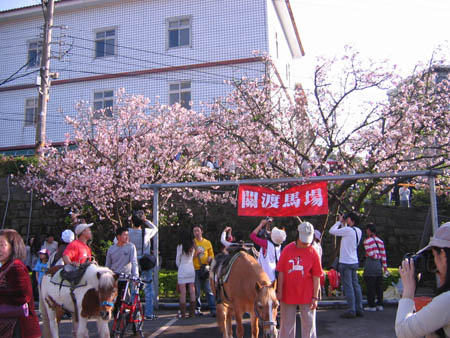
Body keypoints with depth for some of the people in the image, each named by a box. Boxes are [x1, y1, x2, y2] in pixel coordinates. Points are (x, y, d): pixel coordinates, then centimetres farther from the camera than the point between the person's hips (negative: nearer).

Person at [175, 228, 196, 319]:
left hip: (182, 271, -5)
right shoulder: (192, 246, 4)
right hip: (191, 270, 5)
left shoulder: (180, 246, -10)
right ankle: (192, 312, 9)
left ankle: (183, 313, 0)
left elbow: (177, 261, -1)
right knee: (192, 292, 7)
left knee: (183, 293, -1)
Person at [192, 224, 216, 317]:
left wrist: (210, 258, -4)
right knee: (197, 291, 2)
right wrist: (196, 254, -14)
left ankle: (213, 309, -3)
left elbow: (211, 254, 17)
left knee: (209, 290, -3)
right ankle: (197, 309, 14)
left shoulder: (207, 242, 11)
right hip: (195, 269, -1)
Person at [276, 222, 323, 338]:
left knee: (309, 324, 7)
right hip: (288, 294, 1)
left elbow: (316, 276, -4)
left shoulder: (313, 253, -7)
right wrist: (279, 292, -1)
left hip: (307, 295, -1)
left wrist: (315, 297, -6)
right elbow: (281, 272, -1)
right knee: (287, 323, 12)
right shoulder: (287, 249, -6)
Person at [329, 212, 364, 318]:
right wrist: (343, 223, 18)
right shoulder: (358, 231, 8)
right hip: (354, 262, 8)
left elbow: (332, 231, -12)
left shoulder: (348, 230, -17)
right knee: (356, 286, 12)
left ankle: (351, 311, -2)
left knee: (348, 287, -4)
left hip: (345, 263, -8)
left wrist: (340, 221, -1)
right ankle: (359, 309, 16)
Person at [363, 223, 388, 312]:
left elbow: (370, 254, -14)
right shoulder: (380, 241, 11)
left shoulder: (367, 241, -10)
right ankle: (380, 304, 14)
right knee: (378, 286, 12)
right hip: (379, 264, 7)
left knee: (370, 286, -2)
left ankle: (371, 305, 0)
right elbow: (383, 255, 9)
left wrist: (376, 256, 6)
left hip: (370, 264, -7)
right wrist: (385, 267, 11)